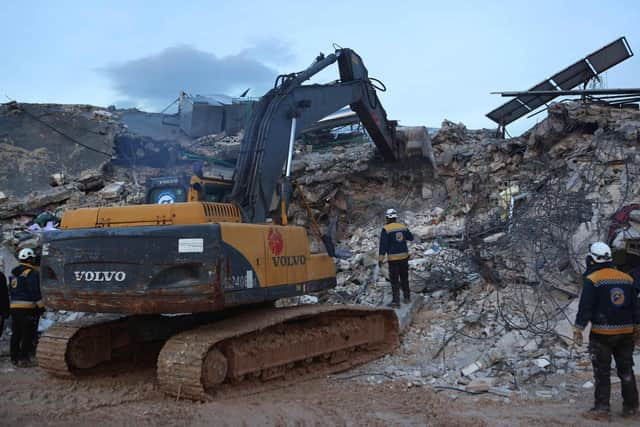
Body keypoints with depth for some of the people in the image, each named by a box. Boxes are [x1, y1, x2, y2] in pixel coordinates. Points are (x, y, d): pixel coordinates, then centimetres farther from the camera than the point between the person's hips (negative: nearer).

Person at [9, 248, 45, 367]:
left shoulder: (14, 273, 16)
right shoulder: (31, 273, -11)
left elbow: (11, 290, 20)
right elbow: (35, 292, -15)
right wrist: (41, 306, -9)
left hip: (14, 307, 8)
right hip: (27, 307, -8)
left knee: (16, 333, 13)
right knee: (27, 334, -3)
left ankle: (14, 357, 18)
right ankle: (23, 359, -3)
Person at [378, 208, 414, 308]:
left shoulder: (386, 229, -12)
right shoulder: (403, 226, 3)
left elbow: (383, 245, -15)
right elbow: (411, 237, 20)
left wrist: (380, 259, -11)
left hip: (393, 258, -5)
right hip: (404, 256, 5)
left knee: (394, 280, 3)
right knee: (404, 278, 19)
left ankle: (396, 301, 4)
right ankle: (407, 297, 28)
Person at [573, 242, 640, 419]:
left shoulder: (592, 280, -11)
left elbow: (585, 307, -14)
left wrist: (578, 328, -10)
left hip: (602, 333, -5)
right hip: (626, 332, 5)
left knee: (602, 372, 2)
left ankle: (601, 408, 4)